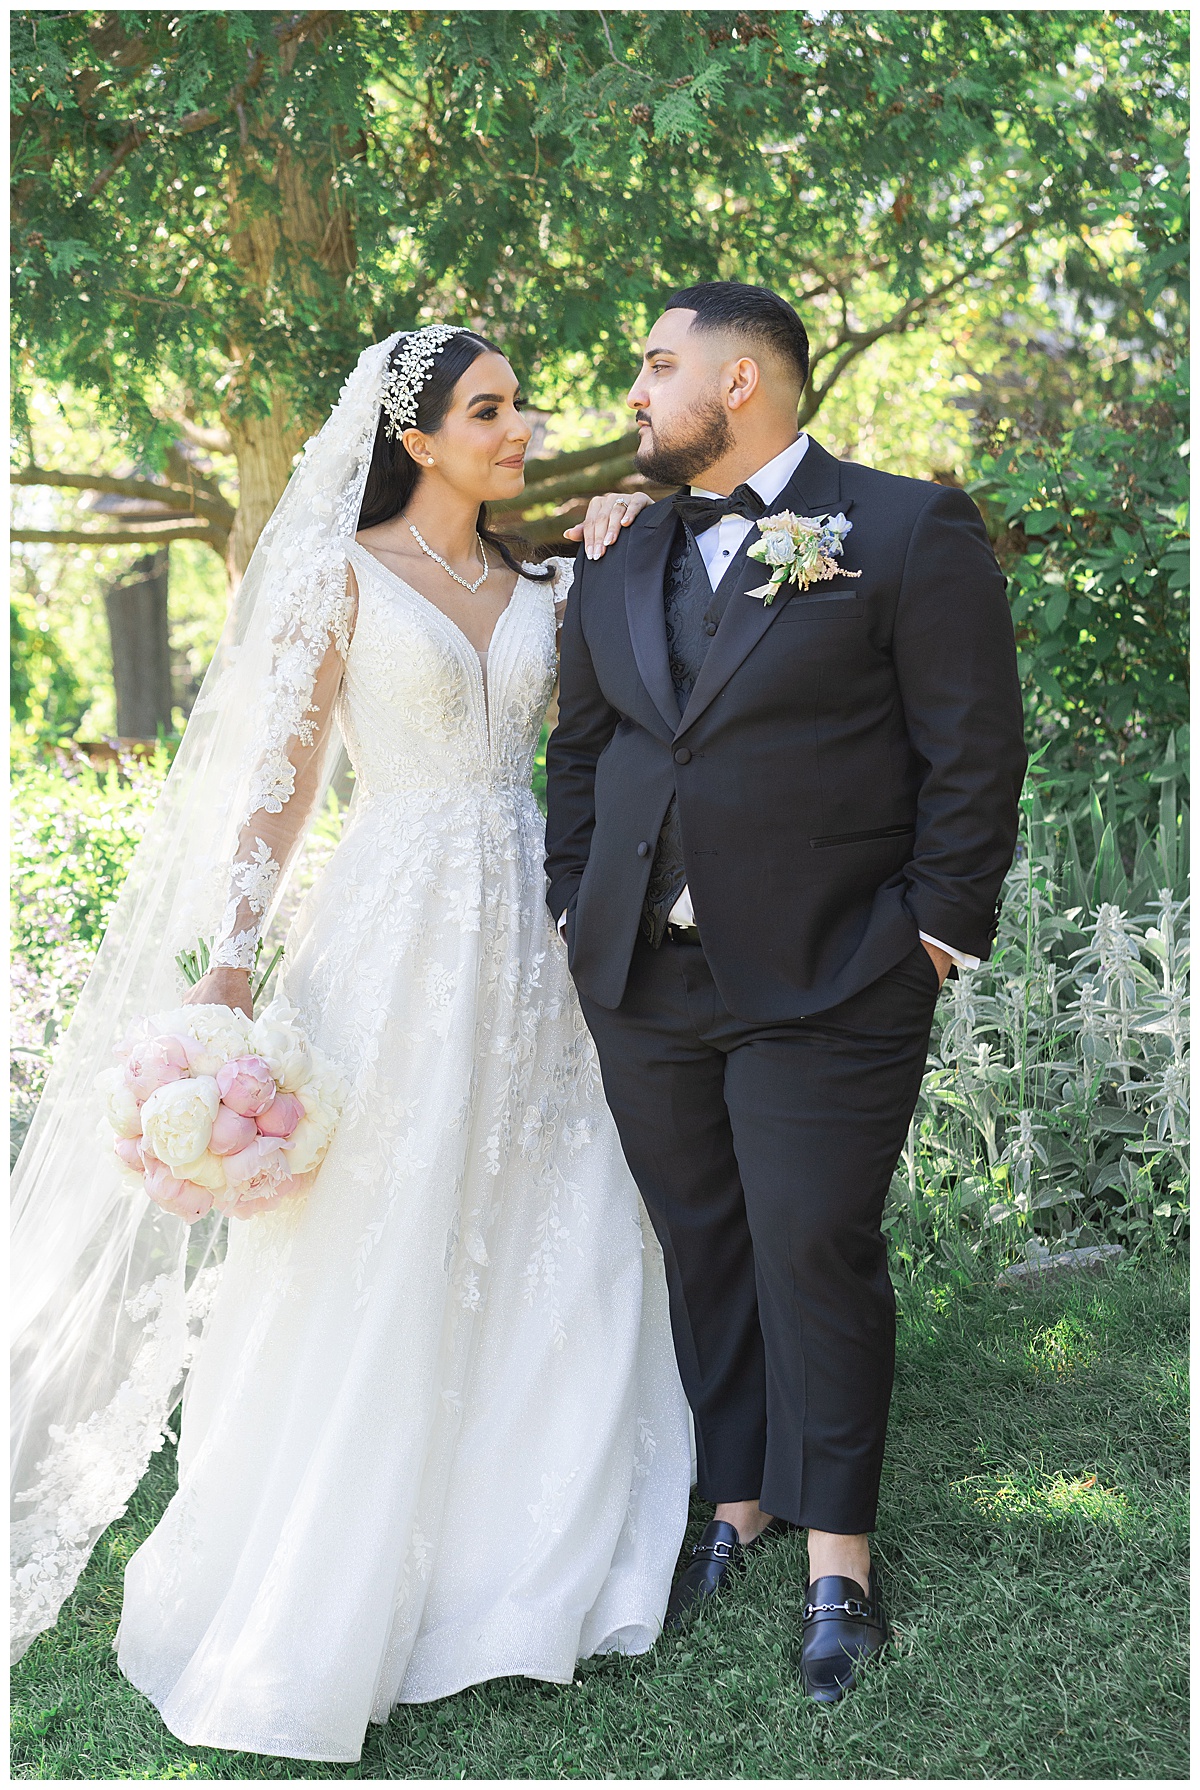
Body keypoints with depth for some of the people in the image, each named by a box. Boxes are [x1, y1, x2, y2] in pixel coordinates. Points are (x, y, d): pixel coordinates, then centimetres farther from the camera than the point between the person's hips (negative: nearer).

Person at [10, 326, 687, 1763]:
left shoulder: (534, 584, 13)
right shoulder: (341, 576, -3)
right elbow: (279, 777, -6)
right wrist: (232, 958, -13)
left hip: (525, 931, 6)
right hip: (396, 930, -5)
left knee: (552, 1244, 7)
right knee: (371, 1270, -1)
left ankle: (524, 1563, 24)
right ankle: (313, 1604, 14)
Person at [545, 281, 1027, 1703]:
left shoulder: (910, 533, -3)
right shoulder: (619, 562, 14)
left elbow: (972, 750, -5)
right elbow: (581, 747, 19)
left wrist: (937, 930, -8)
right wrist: (577, 905, 11)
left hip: (825, 985, -5)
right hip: (644, 982, 5)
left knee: (815, 1254, -1)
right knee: (701, 1250, 11)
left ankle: (838, 1556, 12)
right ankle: (736, 1502, 26)